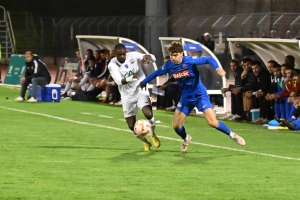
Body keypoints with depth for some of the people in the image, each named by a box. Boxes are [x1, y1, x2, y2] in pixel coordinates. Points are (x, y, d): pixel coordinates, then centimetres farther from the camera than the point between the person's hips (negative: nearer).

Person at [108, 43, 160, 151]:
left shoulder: (133, 56, -11)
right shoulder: (112, 65, -13)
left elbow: (153, 58, -20)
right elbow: (119, 81, -26)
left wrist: (148, 57, -45)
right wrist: (129, 79, -48)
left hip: (141, 91, -1)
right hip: (127, 96, 1)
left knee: (148, 114, -26)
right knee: (132, 126, 1)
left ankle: (153, 135, 5)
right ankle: (145, 142, 30)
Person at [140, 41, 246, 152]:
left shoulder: (189, 61, -22)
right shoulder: (169, 66, -8)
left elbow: (208, 59, -19)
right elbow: (157, 73, 10)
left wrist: (217, 68, -37)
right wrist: (143, 82, 21)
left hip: (200, 95, -5)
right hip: (185, 98, 5)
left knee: (212, 122, -18)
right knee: (176, 126, 4)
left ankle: (232, 135, 5)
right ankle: (186, 139, 38)